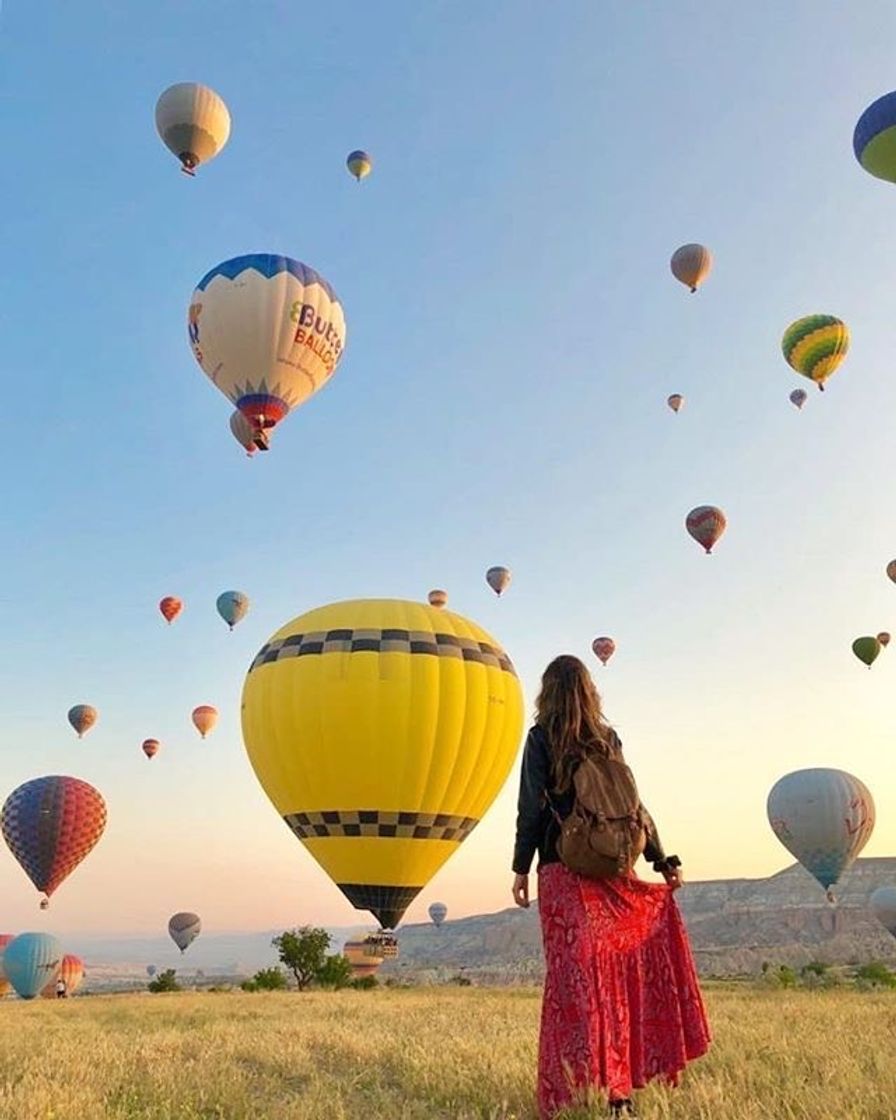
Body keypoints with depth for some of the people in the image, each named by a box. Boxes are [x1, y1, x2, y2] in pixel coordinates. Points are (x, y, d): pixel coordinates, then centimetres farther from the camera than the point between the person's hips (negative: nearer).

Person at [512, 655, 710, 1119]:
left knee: (570, 973, -2)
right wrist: (662, 860, 10)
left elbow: (532, 806, -5)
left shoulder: (541, 738, -1)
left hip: (563, 870, -3)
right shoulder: (609, 738, 10)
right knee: (618, 974, 8)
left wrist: (521, 867, -1)